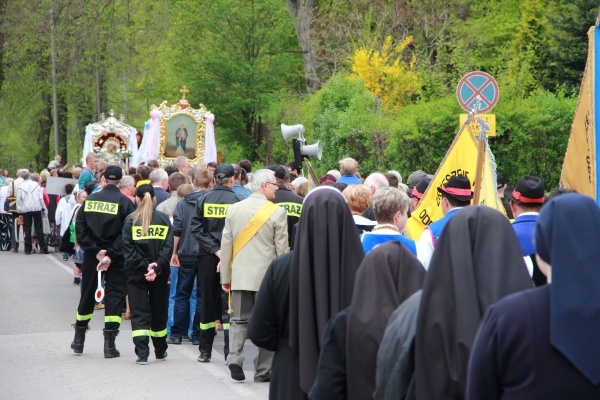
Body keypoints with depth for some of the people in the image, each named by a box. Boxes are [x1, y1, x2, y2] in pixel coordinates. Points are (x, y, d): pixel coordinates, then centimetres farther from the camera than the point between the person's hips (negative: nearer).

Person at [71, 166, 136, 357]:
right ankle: (109, 343, -5)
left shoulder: (89, 200, 0)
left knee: (87, 294, 16)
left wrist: (95, 251, -7)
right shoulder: (124, 202, -10)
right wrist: (111, 255, -15)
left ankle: (79, 340, 27)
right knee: (115, 295, 2)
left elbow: (80, 229, -4)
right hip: (116, 258, -3)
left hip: (91, 255, 3)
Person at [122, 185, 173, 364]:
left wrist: (144, 266, -11)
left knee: (139, 313, 0)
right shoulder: (164, 219, 2)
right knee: (158, 311, 15)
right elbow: (168, 246, -7)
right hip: (160, 274, 2)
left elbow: (128, 248, -9)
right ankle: (160, 351, 25)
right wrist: (157, 267, -12)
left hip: (136, 274, -2)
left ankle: (142, 353, -12)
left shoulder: (131, 220, -2)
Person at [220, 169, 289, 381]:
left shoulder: (234, 209, 4)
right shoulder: (277, 212, -8)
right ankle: (262, 371, 9)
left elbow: (226, 245, 7)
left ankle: (234, 358, -10)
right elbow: (282, 249, -6)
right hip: (267, 276, -3)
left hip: (240, 276, 3)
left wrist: (225, 276, 13)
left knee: (239, 320, 11)